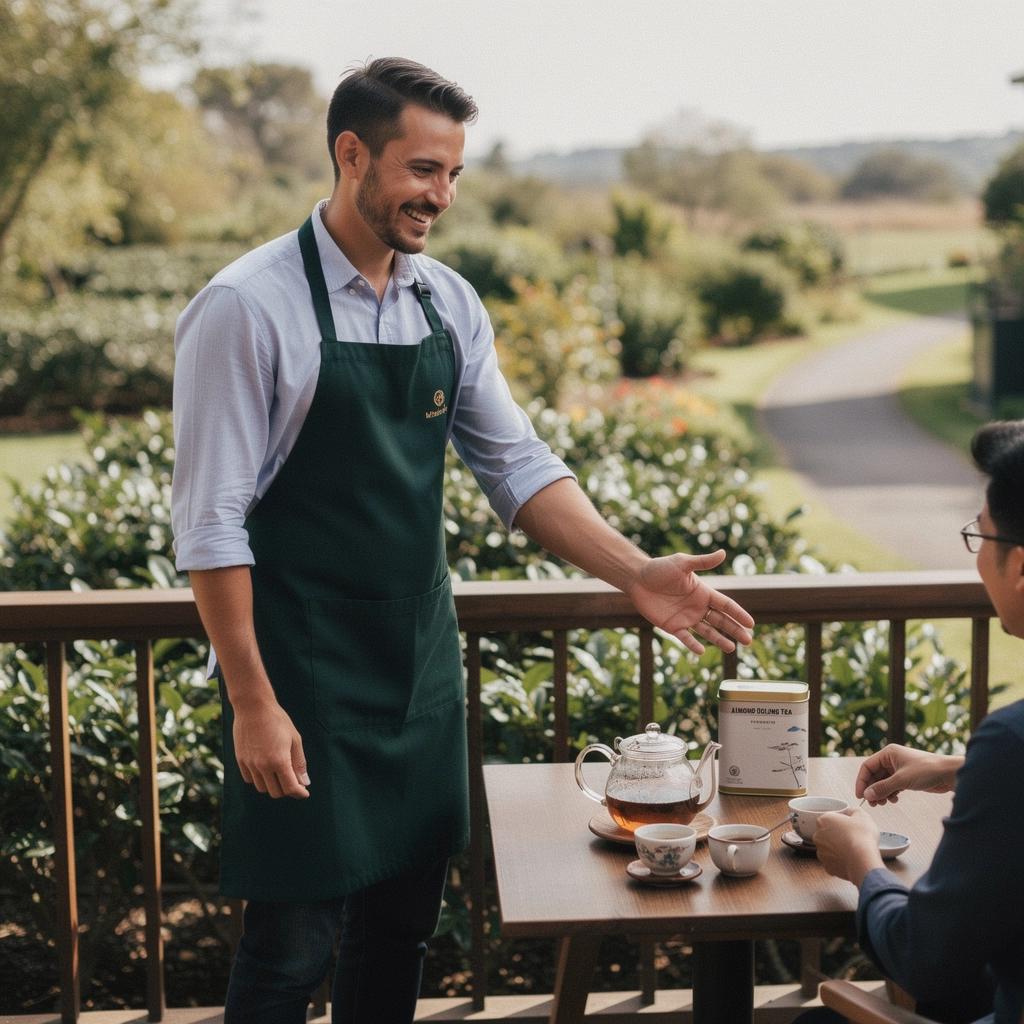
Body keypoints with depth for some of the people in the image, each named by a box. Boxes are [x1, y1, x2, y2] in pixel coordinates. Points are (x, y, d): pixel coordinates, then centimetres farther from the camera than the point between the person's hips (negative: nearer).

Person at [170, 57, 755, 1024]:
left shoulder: (450, 304, 5)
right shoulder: (248, 307, -14)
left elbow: (516, 464, 8)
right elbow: (210, 519, -14)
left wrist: (636, 574, -5)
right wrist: (252, 703, -16)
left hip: (421, 666, 6)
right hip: (302, 680, -6)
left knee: (403, 921, 15)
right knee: (293, 937, 2)